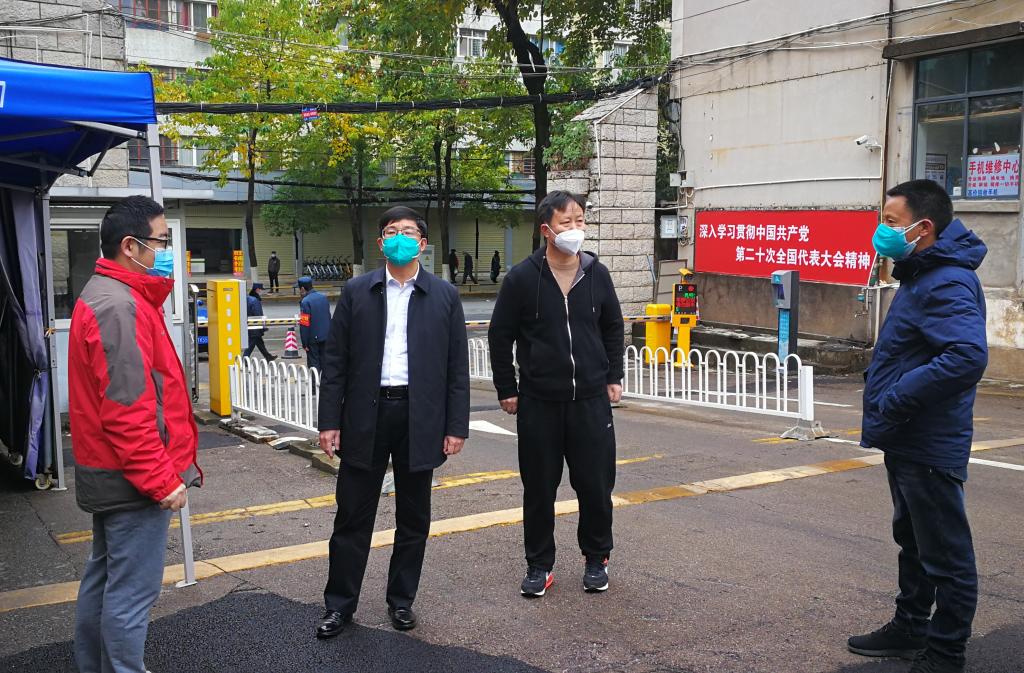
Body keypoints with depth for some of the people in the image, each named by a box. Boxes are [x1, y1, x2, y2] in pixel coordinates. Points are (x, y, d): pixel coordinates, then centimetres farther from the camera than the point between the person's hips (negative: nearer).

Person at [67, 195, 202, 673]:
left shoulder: (106, 295, 13)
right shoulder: (120, 306, -20)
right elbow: (128, 410, -25)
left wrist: (170, 464, 18)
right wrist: (162, 480, -21)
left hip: (107, 473, 11)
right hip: (134, 478, -11)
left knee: (102, 580, 20)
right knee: (132, 593, -2)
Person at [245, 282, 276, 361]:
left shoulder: (248, 298, 8)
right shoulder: (255, 300, -21)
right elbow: (258, 316, -21)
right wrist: (263, 327, -15)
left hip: (249, 326, 10)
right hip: (254, 327, -10)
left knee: (259, 342, 19)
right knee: (251, 344, -3)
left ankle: (268, 357, 30)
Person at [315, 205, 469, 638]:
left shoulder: (444, 296, 3)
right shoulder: (356, 292, 4)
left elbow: (457, 367, 2)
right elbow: (336, 362, 3)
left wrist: (456, 426, -2)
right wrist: (329, 421, -3)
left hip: (420, 418, 0)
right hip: (365, 414, 0)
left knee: (413, 517, 11)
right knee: (353, 516, 6)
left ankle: (402, 600, 26)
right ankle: (340, 604, 20)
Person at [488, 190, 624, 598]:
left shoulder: (597, 274, 3)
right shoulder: (522, 278, -6)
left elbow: (613, 328, 16)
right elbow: (500, 336, 0)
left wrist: (614, 377, 12)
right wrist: (507, 389, 0)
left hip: (591, 399, 2)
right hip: (538, 402, -2)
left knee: (596, 484, 6)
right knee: (539, 488, 7)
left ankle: (596, 558, 27)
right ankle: (539, 565, 23)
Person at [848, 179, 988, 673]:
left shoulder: (948, 284, -22)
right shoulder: (921, 275, 12)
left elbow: (968, 356, -36)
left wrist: (896, 400, -29)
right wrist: (882, 389, 12)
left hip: (929, 447, -11)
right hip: (907, 442, 11)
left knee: (944, 554, 3)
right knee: (913, 541, 22)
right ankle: (910, 628, 37)